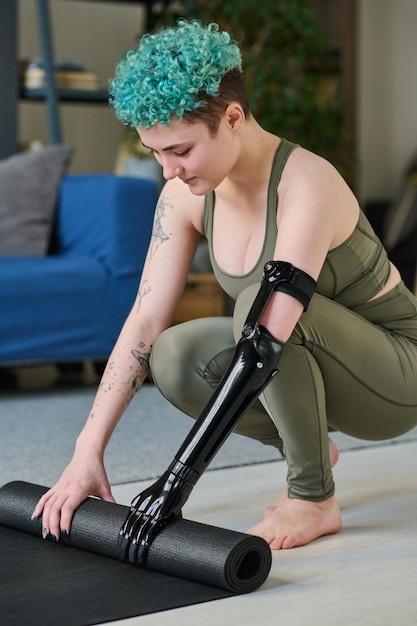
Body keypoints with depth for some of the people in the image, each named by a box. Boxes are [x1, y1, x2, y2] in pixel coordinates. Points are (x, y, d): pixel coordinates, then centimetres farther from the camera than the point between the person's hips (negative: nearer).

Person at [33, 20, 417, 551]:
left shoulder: (306, 184, -31)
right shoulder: (187, 194, -9)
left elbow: (270, 336, -39)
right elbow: (145, 320, -12)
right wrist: (87, 454, -19)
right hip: (311, 362, 7)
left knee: (260, 305, -34)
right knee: (173, 356, -19)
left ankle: (314, 500, -14)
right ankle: (307, 450, 7)